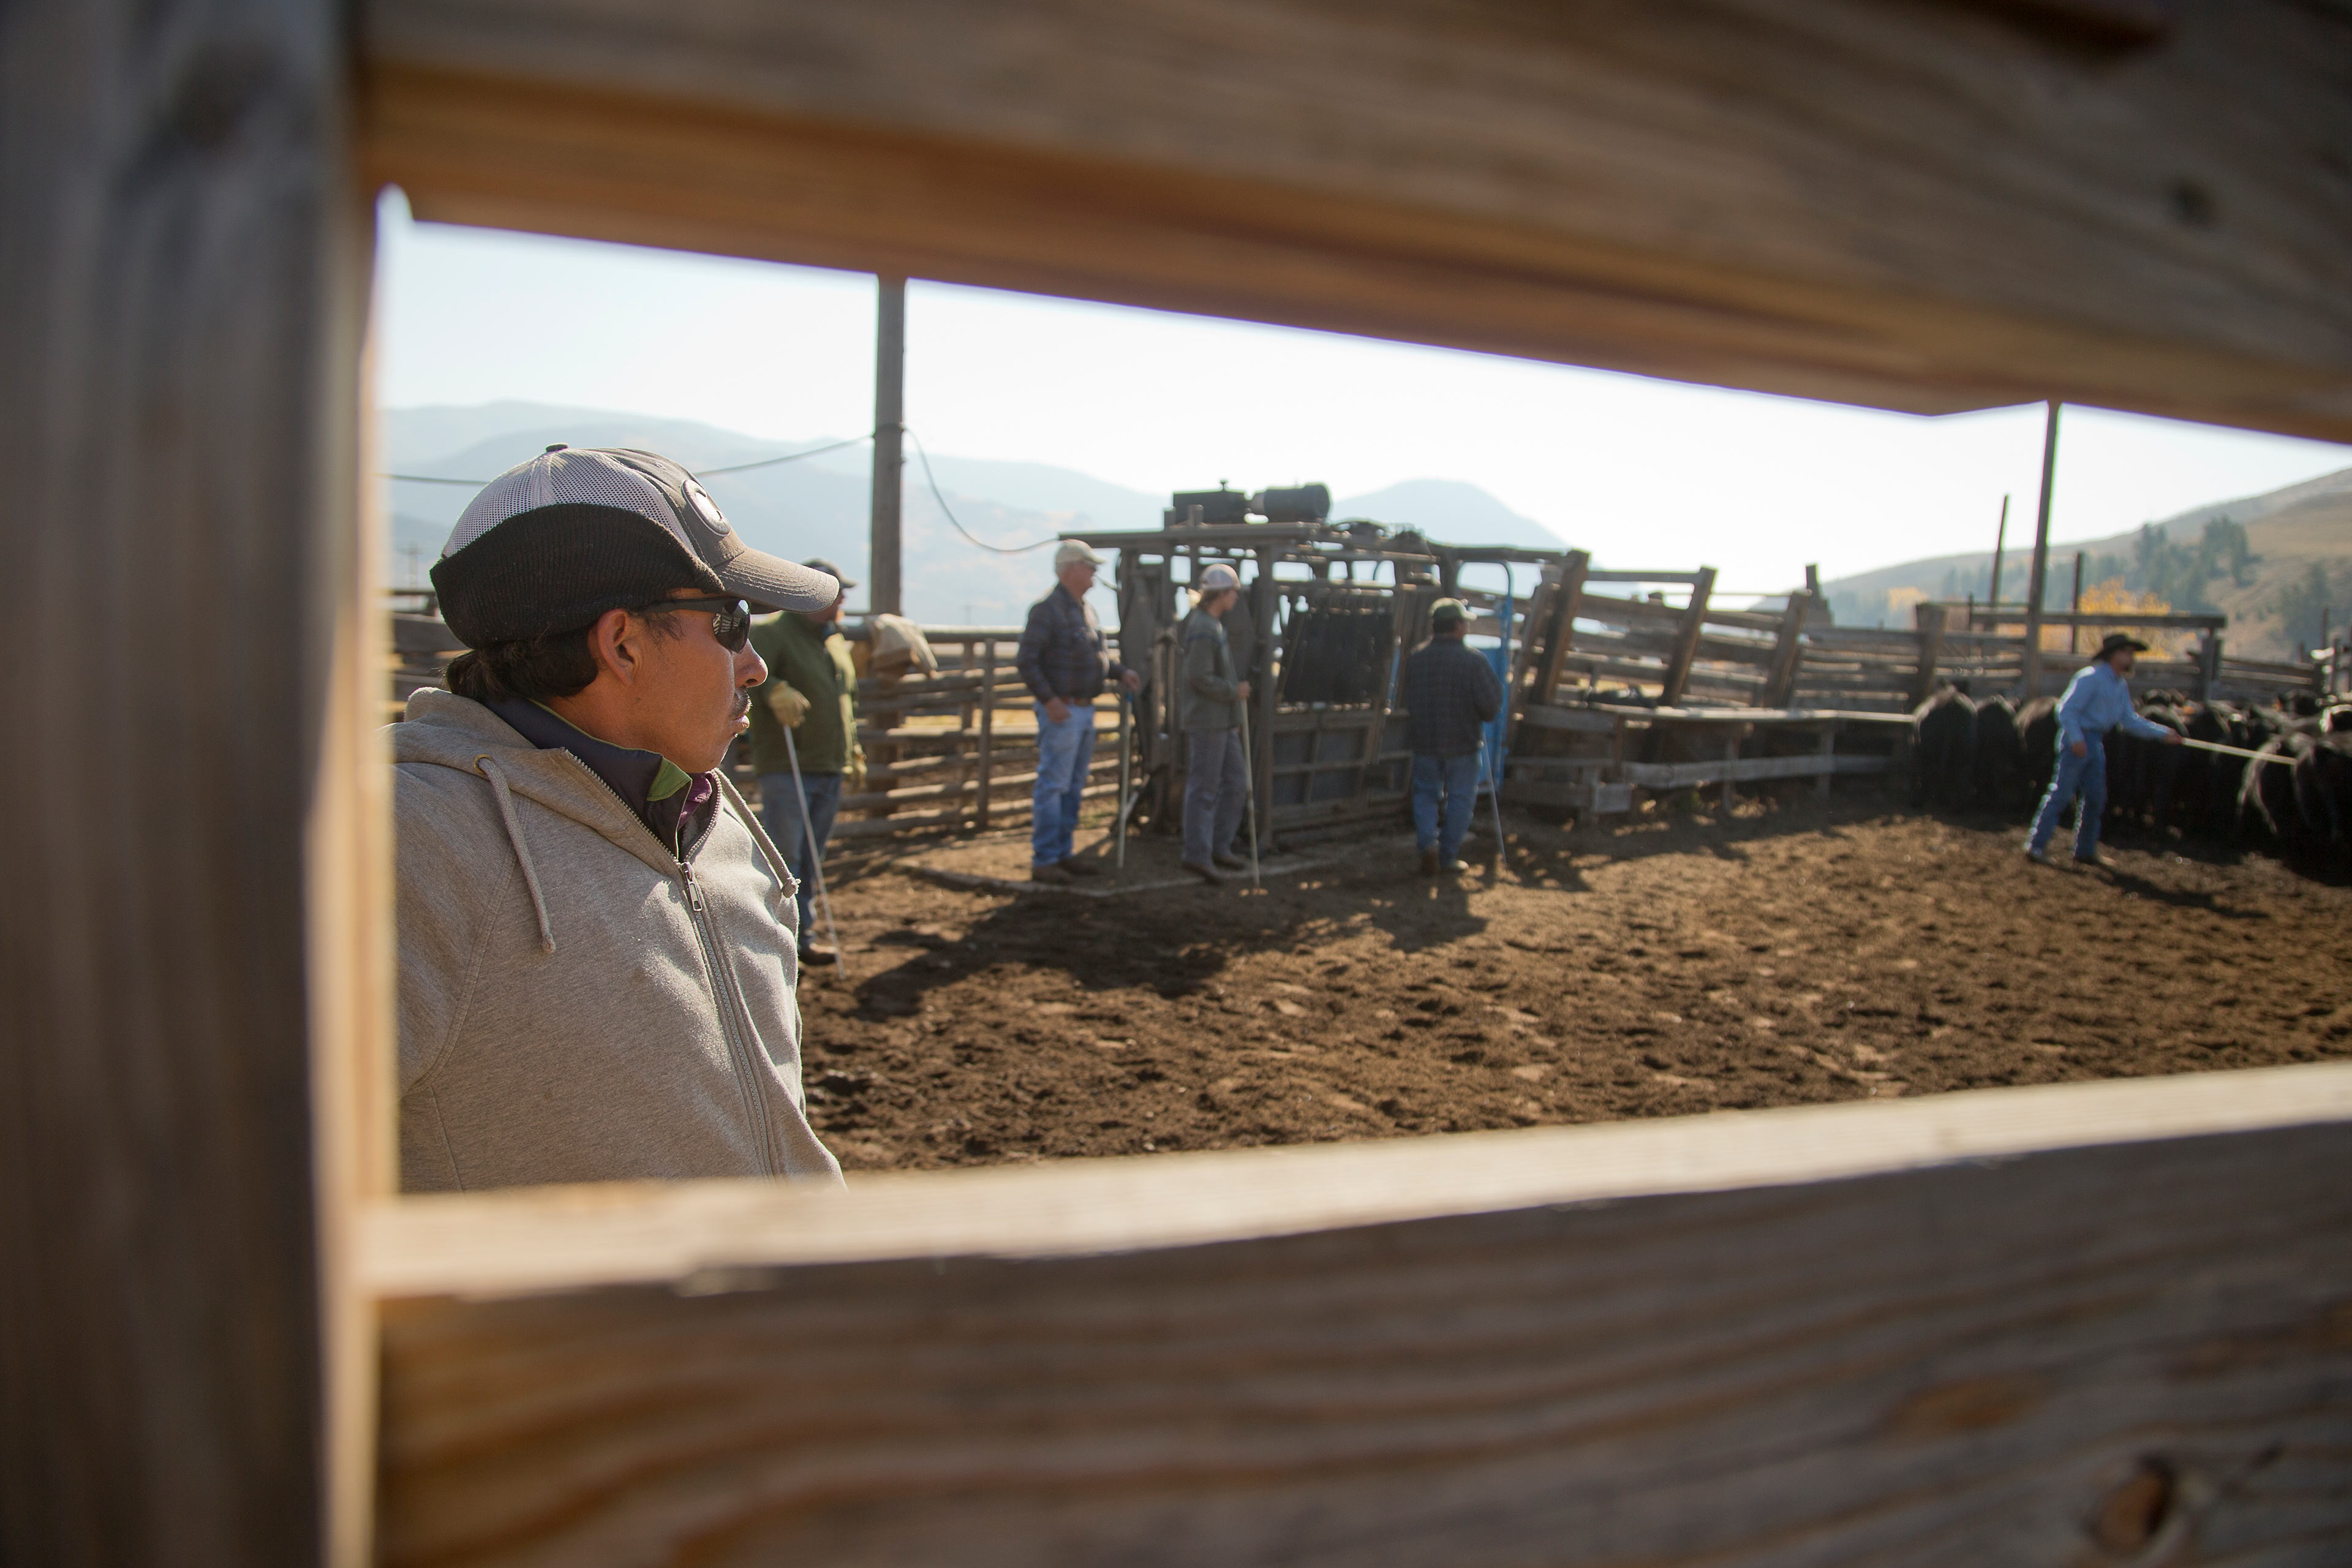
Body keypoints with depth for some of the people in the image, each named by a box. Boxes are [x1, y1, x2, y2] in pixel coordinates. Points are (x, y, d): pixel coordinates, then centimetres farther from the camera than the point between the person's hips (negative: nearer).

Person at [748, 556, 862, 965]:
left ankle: (803, 936, 21)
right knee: (783, 858, -6)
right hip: (786, 771, -7)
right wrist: (774, 690, -41)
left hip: (831, 771, 7)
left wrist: (855, 754, 24)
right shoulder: (773, 632, -8)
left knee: (811, 863, 13)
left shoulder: (837, 641, 17)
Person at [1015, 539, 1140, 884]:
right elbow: (1026, 660, -17)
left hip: (1085, 710, 9)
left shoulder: (1086, 609, 14)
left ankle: (1062, 853, 21)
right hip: (1061, 711, -9)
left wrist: (1121, 672, 9)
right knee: (1053, 786, -6)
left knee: (1074, 787, 13)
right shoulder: (1048, 609, -13)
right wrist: (1048, 700, -22)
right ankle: (1043, 861, 0)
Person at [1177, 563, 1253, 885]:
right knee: (1204, 788, -4)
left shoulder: (1213, 625, 15)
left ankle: (1219, 847, 18)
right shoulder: (1203, 629, -17)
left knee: (1237, 781, 12)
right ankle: (1198, 855, 3)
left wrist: (1233, 716, 21)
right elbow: (1200, 678, -24)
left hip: (1222, 722, 10)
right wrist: (1235, 691, -12)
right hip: (1206, 721, -10)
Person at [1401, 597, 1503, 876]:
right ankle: (1448, 857, 15)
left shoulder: (1416, 657, -3)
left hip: (1424, 740, 3)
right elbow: (1491, 704, -16)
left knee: (1425, 793, 18)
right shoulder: (1473, 659, -15)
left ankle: (1428, 843, -3)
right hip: (1462, 741, -3)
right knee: (1461, 798, 11)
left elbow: (1407, 700, 8)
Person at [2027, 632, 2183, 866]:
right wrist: (2076, 739, -27)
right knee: (2061, 792, -9)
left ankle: (2085, 850, 17)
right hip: (2077, 740, -9)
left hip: (2096, 743, 9)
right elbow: (2066, 709, -17)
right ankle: (2036, 846, -6)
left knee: (2096, 798, 9)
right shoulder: (2091, 678, -13)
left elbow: (2129, 720, 17)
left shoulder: (2121, 686, 14)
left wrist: (2163, 733, 12)